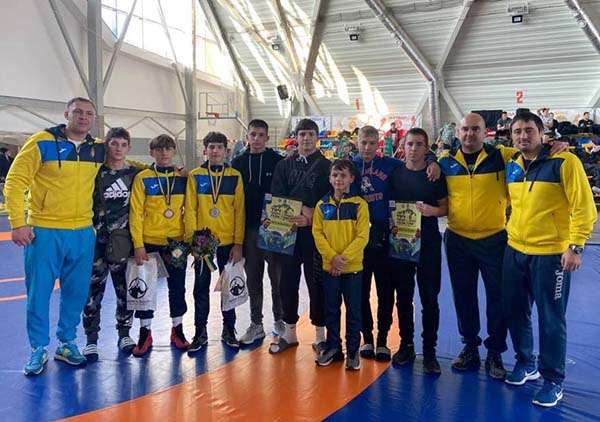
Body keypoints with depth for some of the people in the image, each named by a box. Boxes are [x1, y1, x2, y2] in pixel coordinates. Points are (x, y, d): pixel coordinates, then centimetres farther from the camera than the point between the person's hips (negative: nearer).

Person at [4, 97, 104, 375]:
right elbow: (15, 181, -7)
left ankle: (66, 343, 28)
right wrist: (18, 223, -11)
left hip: (83, 234, 4)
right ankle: (38, 349, 21)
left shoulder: (99, 150, 7)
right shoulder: (42, 142, -6)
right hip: (44, 232, -4)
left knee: (76, 292, 10)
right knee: (38, 293, 4)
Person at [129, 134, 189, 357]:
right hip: (149, 241, -2)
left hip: (176, 242, 2)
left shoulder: (182, 178, 5)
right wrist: (138, 244, -11)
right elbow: (136, 212, -6)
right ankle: (145, 332, 20)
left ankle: (177, 330, 25)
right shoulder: (143, 178, -4)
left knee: (177, 286, 10)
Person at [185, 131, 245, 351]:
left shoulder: (235, 176, 1)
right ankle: (200, 332, 20)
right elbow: (190, 210, -1)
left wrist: (238, 243, -6)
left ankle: (229, 329, 24)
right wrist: (192, 240, -8)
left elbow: (239, 211, -1)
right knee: (201, 287, 7)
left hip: (228, 241, 0)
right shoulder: (195, 176, 1)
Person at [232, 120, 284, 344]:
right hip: (249, 228, 3)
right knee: (253, 279, 10)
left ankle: (280, 321, 21)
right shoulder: (238, 163, 8)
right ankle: (256, 324, 21)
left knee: (277, 277, 5)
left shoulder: (278, 161, -1)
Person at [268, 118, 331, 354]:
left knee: (317, 283, 1)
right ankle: (289, 333, 22)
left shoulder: (327, 166, 4)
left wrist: (311, 217, -16)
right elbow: (275, 198, 2)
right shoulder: (283, 166, 11)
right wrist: (294, 215, -13)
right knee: (288, 282, 8)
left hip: (315, 232, -2)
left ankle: (320, 335, 14)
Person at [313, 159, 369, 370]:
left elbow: (362, 236, -10)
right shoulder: (322, 205, 4)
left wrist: (344, 257, -17)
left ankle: (353, 351, 20)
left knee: (353, 310, 7)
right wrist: (332, 256, -12)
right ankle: (332, 347, 27)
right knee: (331, 309, 13)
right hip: (329, 266, 3)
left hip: (353, 267, -2)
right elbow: (317, 233, 0)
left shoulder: (359, 204, -5)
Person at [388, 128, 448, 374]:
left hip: (428, 243, -2)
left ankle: (429, 351, 15)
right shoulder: (395, 174, 5)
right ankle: (406, 346, 24)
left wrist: (432, 210, -20)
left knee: (429, 298, 3)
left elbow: (445, 207, 0)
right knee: (403, 297, 10)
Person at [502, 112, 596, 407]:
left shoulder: (564, 162, -11)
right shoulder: (511, 165, 6)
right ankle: (525, 364, 35)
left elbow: (584, 207, -12)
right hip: (515, 251, 6)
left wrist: (575, 247, -16)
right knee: (514, 311, 14)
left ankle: (553, 380, 20)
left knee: (551, 319, 3)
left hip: (551, 254, -6)